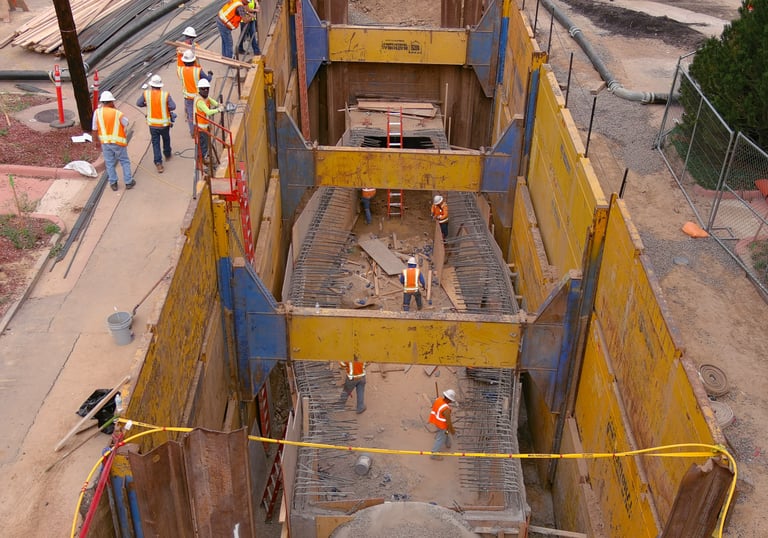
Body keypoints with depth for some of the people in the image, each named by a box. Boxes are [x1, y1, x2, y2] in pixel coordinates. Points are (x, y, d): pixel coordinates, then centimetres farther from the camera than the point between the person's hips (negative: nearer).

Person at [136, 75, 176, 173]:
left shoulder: (146, 94, -11)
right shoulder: (166, 95, -16)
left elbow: (138, 103, -1)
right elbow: (173, 107, -18)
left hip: (152, 124, 1)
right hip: (164, 123, -1)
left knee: (155, 143, 6)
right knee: (166, 139, 24)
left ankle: (158, 163, -2)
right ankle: (167, 155, 45)